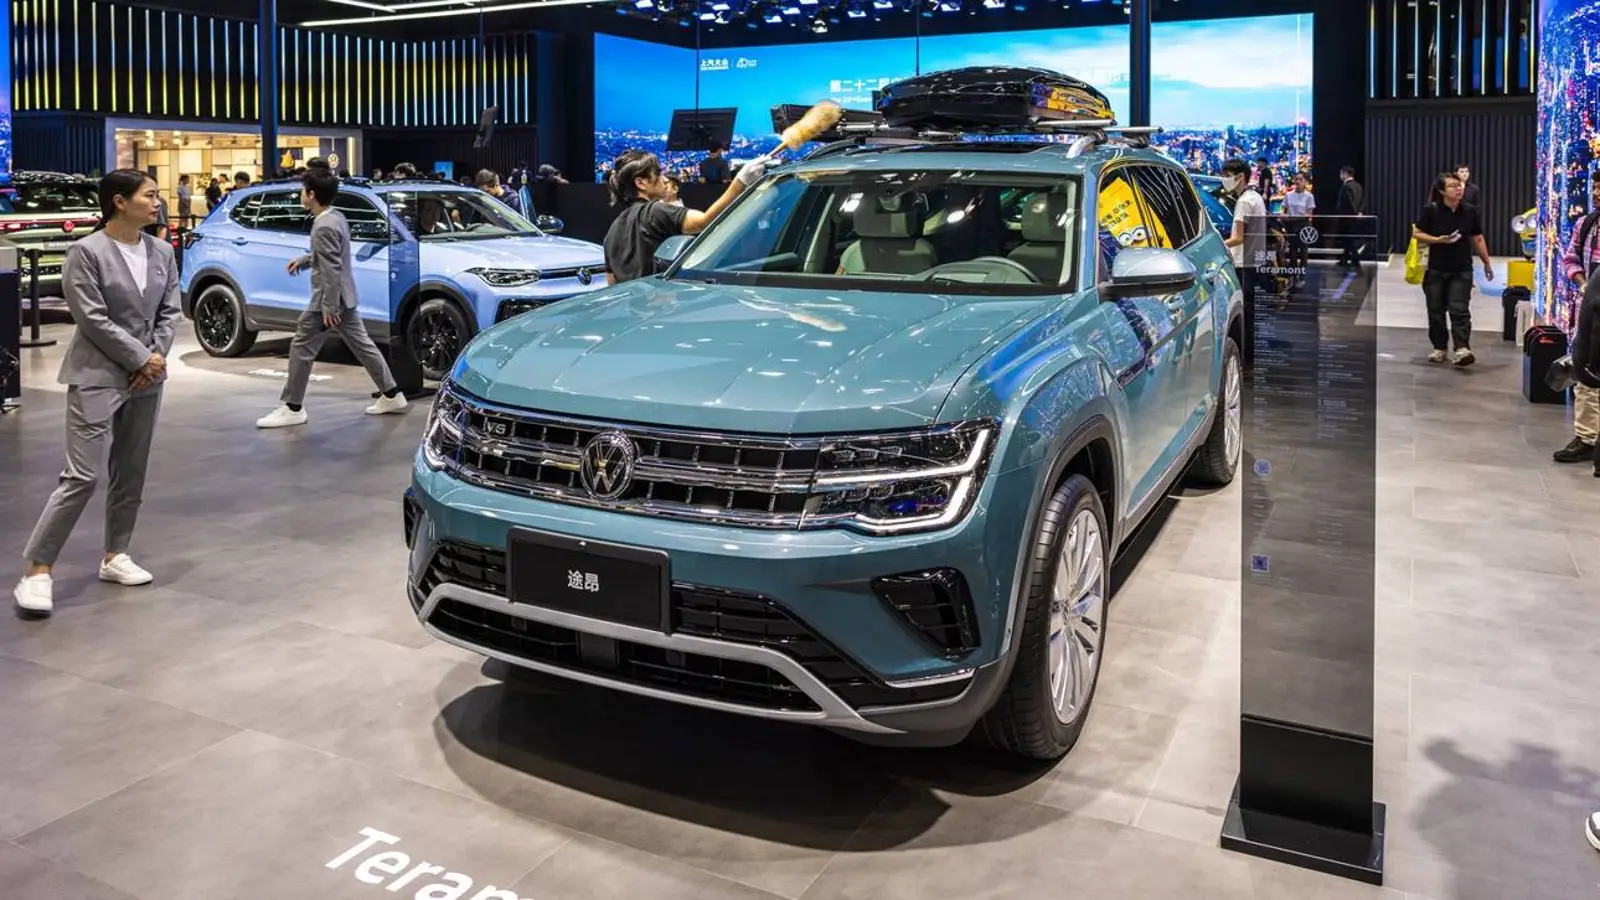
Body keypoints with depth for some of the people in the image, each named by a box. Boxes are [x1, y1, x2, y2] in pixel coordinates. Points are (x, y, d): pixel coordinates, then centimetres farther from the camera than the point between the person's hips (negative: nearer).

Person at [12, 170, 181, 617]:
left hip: (146, 377, 6)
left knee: (131, 473, 11)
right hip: (97, 377, -6)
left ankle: (115, 555, 24)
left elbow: (170, 311, 7)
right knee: (81, 476, -9)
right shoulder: (86, 252, -10)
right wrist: (141, 359, -13)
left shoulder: (162, 252, 7)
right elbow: (93, 320, -14)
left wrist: (157, 357, -7)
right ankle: (38, 569, -1)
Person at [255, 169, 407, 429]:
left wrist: (328, 307, -23)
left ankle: (292, 408, 6)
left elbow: (332, 269, -24)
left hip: (328, 299, -10)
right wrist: (304, 260, 21)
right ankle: (392, 395, 18)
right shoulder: (336, 216, 8)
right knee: (362, 345, 14)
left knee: (301, 349, -1)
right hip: (345, 298, 10)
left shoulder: (324, 227, -21)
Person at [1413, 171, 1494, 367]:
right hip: (1436, 270, 0)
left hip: (1462, 270, 0)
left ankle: (1462, 349, -19)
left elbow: (1478, 239, 10)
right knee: (1436, 311, 8)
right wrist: (1438, 240, -17)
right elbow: (1416, 233, -3)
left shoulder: (1470, 211, 1)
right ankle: (1440, 348, 21)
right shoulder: (1430, 210, -7)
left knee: (1459, 310, -11)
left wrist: (1487, 263, 16)